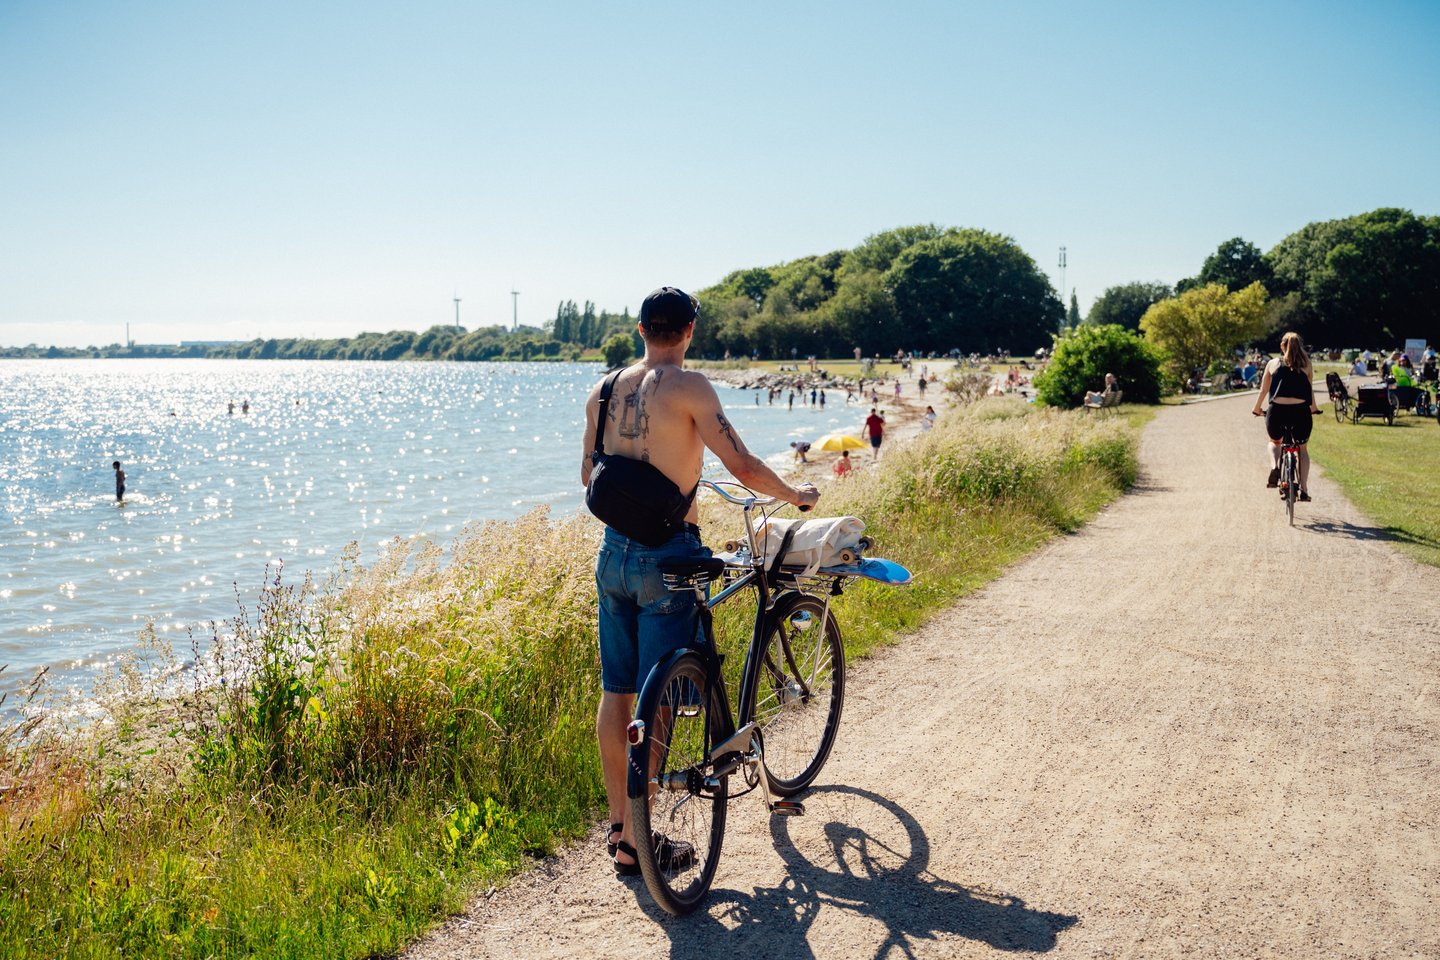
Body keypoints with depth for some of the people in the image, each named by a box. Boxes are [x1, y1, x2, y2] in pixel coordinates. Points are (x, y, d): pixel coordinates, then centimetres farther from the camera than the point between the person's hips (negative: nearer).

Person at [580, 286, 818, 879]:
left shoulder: (603, 389, 7)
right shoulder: (687, 386, -12)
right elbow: (743, 468, -16)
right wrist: (795, 495, 2)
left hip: (614, 551, 6)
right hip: (666, 555, -6)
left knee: (616, 692, 13)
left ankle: (619, 823, 24)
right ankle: (636, 842, 8)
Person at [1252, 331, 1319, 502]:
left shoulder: (1273, 363, 10)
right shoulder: (1306, 365, 9)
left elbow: (1263, 390, 14)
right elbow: (1310, 390, 13)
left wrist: (1257, 409, 29)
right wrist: (1313, 409, 30)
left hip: (1277, 411, 0)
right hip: (1300, 411, 0)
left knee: (1275, 442, 30)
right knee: (1302, 449, 21)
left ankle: (1274, 467, 0)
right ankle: (1304, 490, 10)